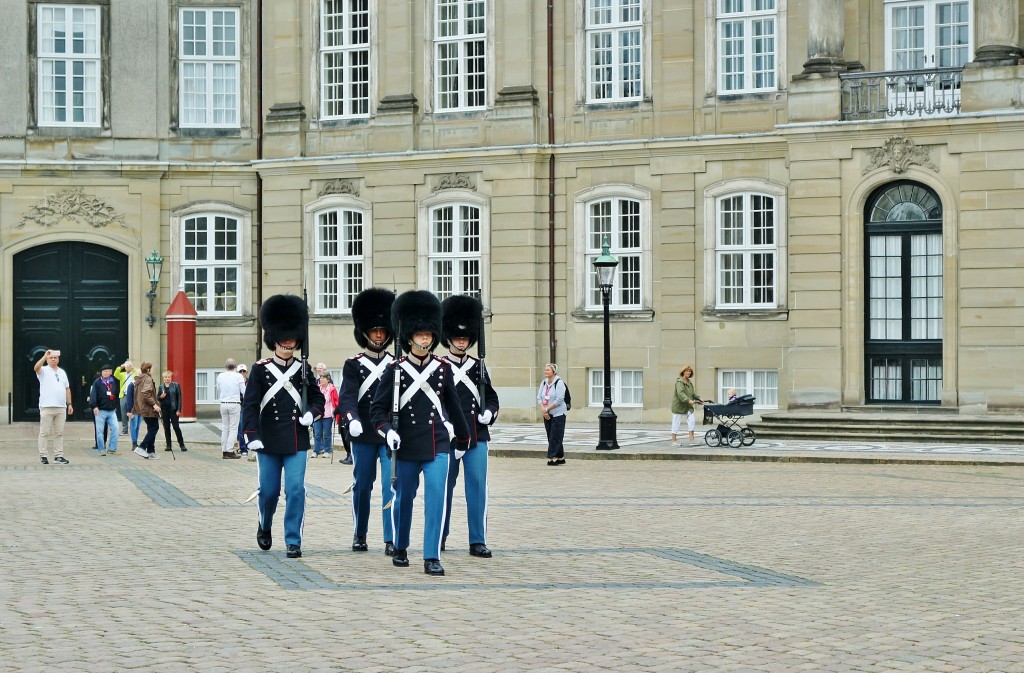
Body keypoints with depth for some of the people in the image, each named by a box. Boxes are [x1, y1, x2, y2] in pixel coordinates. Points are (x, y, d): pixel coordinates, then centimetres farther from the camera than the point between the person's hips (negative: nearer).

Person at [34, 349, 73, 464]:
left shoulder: (62, 372, 17)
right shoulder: (44, 371, 2)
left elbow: (67, 389, 18)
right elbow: (36, 368, -22)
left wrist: (69, 404, 12)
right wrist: (45, 356, -29)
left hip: (61, 407, 5)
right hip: (46, 407, -5)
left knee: (59, 433, 5)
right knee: (44, 433, -2)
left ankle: (58, 456, 9)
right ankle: (43, 456, 0)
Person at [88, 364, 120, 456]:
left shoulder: (114, 382, 10)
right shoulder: (97, 382, -4)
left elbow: (117, 395, 19)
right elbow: (93, 394, -11)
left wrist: (116, 406, 16)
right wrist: (94, 406, -21)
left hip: (112, 411, 3)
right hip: (100, 410, -3)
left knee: (115, 428, -5)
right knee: (100, 431, -1)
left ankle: (112, 449, 2)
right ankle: (102, 449, 7)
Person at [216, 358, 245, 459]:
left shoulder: (220, 376, 2)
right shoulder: (238, 376, -8)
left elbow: (218, 391, 13)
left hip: (223, 404, 4)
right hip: (235, 404, -4)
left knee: (224, 428, 9)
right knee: (233, 428, -2)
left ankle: (224, 451, 8)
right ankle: (230, 451, -9)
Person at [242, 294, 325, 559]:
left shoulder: (304, 369, 6)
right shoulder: (260, 370, -1)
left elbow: (318, 398, 15)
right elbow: (250, 405, -5)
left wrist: (311, 413, -6)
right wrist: (252, 436, -15)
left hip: (297, 440, 1)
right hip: (269, 440, -1)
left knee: (296, 489, -7)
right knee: (269, 490, 7)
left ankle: (293, 541, -1)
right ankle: (264, 527, 35)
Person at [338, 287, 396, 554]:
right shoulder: (353, 365, 2)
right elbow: (347, 397, -11)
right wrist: (352, 419, -29)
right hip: (363, 434, 0)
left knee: (391, 485, -8)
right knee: (362, 486, 8)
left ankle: (392, 540, -8)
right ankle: (359, 536, 23)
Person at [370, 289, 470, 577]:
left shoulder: (443, 369, 5)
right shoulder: (394, 370, -3)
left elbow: (453, 406, 16)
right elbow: (377, 408, -2)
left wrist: (461, 440, 22)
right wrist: (387, 431, -19)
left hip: (437, 445, 1)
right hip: (406, 446, -1)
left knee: (436, 497, -11)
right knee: (403, 498, 11)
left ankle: (432, 558, -9)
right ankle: (400, 549, 31)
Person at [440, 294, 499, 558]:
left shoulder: (478, 367, 11)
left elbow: (491, 397, 17)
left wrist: (489, 412, -2)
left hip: (477, 435, 2)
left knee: (477, 485, -3)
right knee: (444, 485, 7)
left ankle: (478, 541, 0)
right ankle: (440, 537, 19)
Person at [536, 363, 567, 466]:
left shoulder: (559, 383, -11)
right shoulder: (543, 383, 10)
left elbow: (559, 400, -17)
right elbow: (539, 398, 8)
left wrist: (547, 409, -15)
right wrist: (543, 409, -8)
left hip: (558, 414, -7)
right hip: (547, 415, 7)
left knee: (555, 437, -9)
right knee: (550, 437, 8)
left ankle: (552, 458, -9)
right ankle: (560, 458, 15)